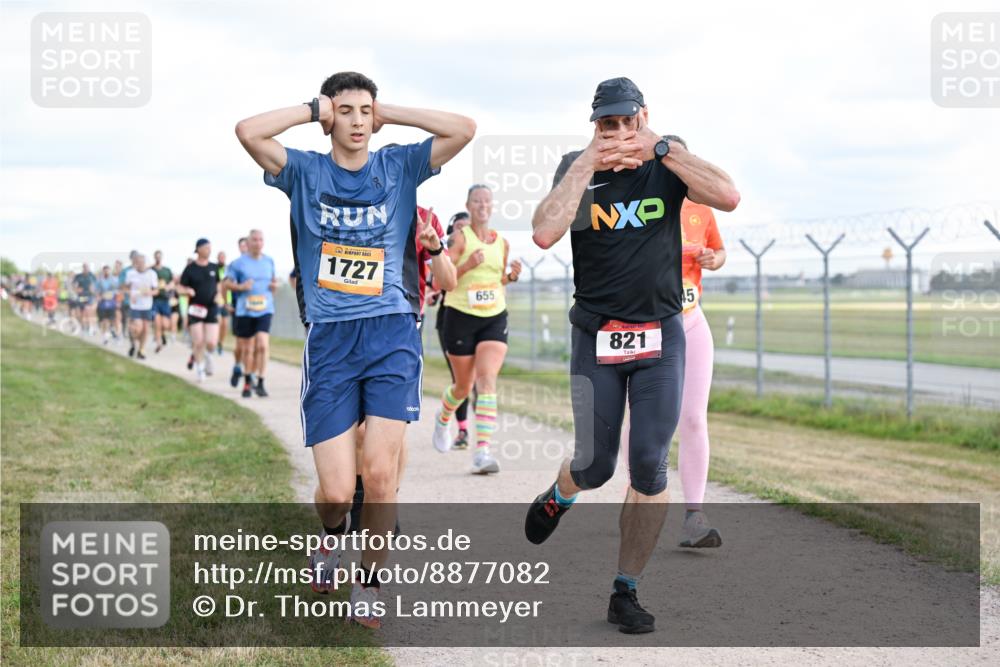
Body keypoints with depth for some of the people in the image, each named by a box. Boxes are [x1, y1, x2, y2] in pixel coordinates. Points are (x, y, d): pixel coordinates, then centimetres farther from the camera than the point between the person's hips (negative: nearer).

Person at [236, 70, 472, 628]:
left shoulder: (399, 167, 9)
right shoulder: (305, 172, 6)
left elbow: (464, 129, -3)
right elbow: (248, 131, -10)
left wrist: (390, 113, 3)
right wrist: (313, 110, 1)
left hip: (392, 335, 0)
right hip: (330, 340, 0)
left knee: (380, 472, -10)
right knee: (337, 489, -5)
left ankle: (369, 587, 9)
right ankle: (332, 534, 31)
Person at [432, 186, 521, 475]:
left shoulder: (502, 243, 9)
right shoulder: (459, 238, -6)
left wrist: (511, 276, 1)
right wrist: (467, 265, -24)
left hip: (495, 318, 3)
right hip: (461, 317, -3)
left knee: (487, 381, -15)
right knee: (464, 386, 10)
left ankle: (482, 451, -23)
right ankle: (443, 419, 46)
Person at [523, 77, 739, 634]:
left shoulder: (669, 162, -1)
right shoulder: (577, 167, -3)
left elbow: (728, 196, -21)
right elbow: (544, 234, -21)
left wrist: (660, 148, -21)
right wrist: (588, 164, -20)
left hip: (660, 336, 0)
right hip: (596, 335, 0)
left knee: (649, 467, -5)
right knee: (595, 466, 5)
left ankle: (626, 590, 6)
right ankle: (558, 497, 42)